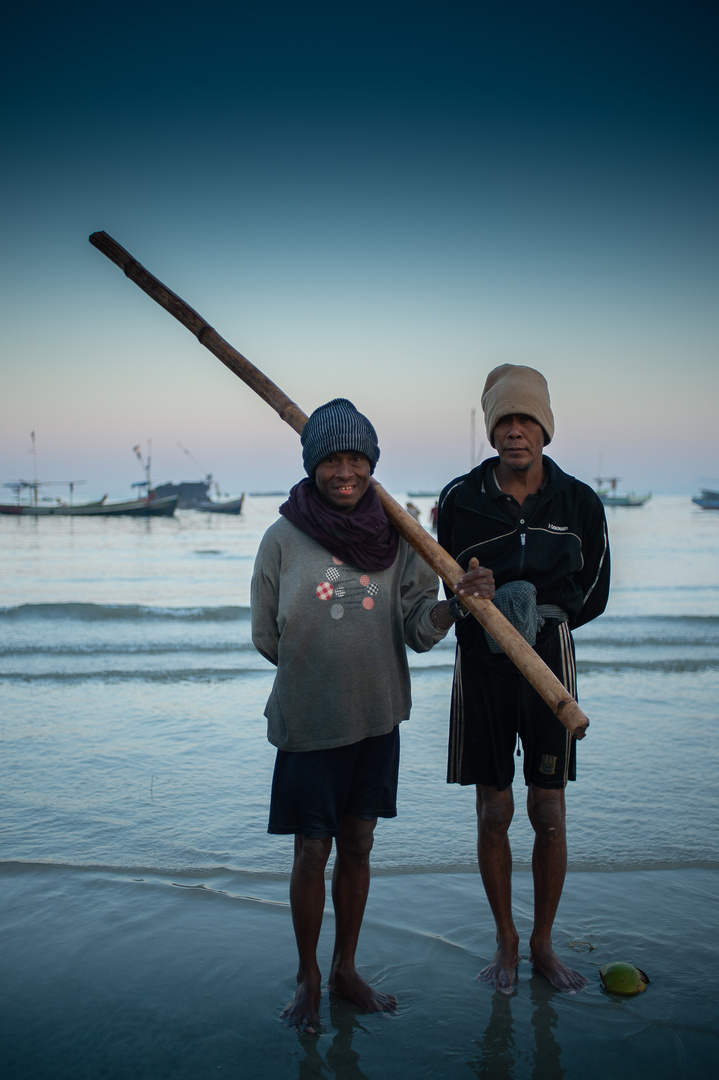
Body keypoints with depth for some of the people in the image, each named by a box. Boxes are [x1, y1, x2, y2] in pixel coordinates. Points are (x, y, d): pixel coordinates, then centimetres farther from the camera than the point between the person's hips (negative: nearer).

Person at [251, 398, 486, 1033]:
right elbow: (266, 637, 0)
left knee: (357, 845, 14)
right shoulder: (283, 539, -7)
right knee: (312, 851, 8)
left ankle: (346, 969, 34)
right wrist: (319, 669, 0)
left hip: (377, 719, 3)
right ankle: (308, 977, 29)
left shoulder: (395, 540, 0)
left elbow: (417, 630, -6)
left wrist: (455, 605, -24)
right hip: (308, 720, -2)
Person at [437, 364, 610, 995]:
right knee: (494, 814, 7)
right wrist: (473, 591, -20)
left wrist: (536, 611, -12)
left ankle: (543, 943, 27)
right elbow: (448, 590, 3)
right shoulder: (461, 500, -3)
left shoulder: (579, 502, -2)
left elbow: (593, 593, 4)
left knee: (549, 815, 5)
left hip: (549, 664, 0)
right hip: (482, 666, 0)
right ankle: (506, 942, 27)